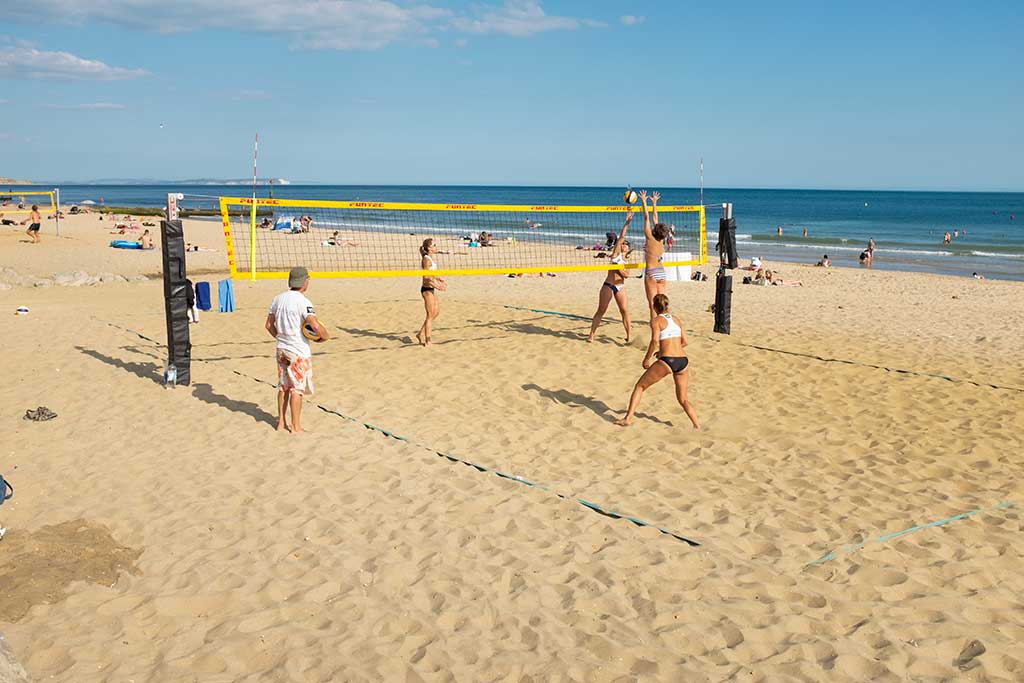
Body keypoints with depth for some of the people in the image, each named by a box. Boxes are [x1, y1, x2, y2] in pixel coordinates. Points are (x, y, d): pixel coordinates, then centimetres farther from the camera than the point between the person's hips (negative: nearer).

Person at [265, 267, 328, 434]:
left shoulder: (278, 298, 6)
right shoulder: (302, 301, -16)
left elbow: (269, 325, 11)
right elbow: (315, 326, -26)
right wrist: (326, 336, -9)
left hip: (282, 349, 7)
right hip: (299, 351, -7)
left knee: (283, 386, 16)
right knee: (297, 388, 2)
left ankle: (281, 423, 24)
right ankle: (296, 427, 7)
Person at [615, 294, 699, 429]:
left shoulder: (656, 320, 3)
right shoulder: (676, 320, 19)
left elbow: (655, 340, -13)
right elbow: (684, 342, 21)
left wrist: (647, 358, -2)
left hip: (666, 361, -5)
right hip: (683, 361, 5)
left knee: (640, 386, 13)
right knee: (683, 399, 18)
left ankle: (628, 418, 6)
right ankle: (698, 426, 5)